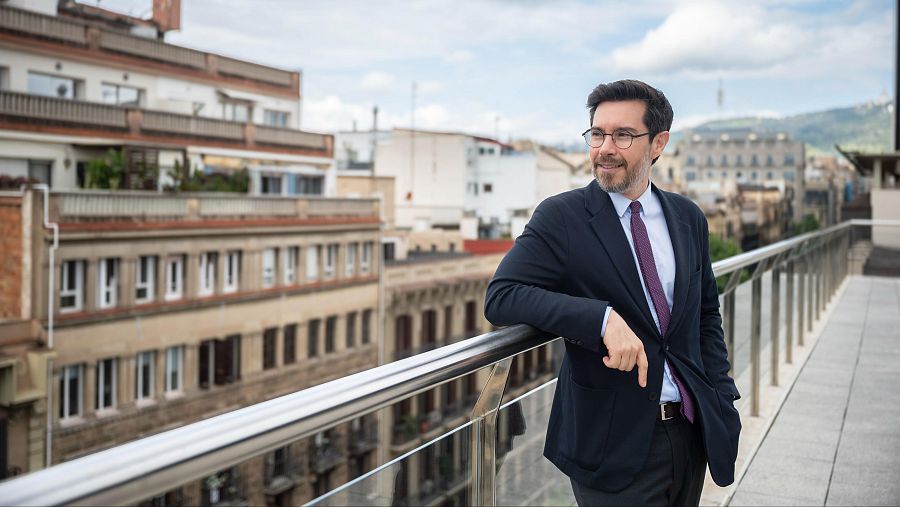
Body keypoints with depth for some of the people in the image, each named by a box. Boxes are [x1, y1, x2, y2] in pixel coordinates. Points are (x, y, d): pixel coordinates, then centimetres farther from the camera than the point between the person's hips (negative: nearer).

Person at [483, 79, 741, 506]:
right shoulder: (560, 217, -9)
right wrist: (602, 318, -30)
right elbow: (501, 296, -20)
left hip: (692, 432, 5)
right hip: (613, 441, -4)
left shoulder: (688, 218, 6)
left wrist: (723, 401, 5)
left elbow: (706, 314, 14)